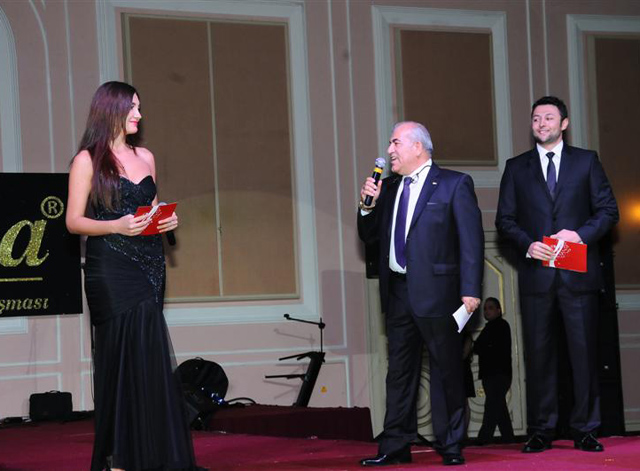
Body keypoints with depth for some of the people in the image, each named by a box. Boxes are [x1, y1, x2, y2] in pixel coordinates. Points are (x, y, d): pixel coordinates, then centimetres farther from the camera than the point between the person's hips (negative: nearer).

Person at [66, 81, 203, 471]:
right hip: (111, 267, -6)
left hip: (149, 265, 6)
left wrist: (167, 220, 3)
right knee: (133, 355, -9)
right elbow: (74, 221, -5)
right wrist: (117, 226, -20)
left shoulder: (145, 157, 15)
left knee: (142, 358, 3)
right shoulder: (88, 160, -2)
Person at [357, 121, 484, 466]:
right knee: (399, 371, 9)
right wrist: (368, 205, -1)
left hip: (436, 292, -6)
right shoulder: (388, 188, 14)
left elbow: (471, 240, -9)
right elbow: (369, 236, 18)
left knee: (446, 370, 1)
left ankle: (450, 447, 8)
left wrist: (470, 290, -15)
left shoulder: (454, 185, -4)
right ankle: (396, 447, 14)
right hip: (398, 292, 6)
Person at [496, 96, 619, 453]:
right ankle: (541, 430, 7)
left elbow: (608, 210, 6)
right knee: (539, 353, 2)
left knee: (584, 350, -2)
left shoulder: (586, 161, 9)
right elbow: (505, 219, 9)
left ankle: (586, 430, 4)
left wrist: (582, 233, -11)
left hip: (578, 274, -1)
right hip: (536, 274, 1)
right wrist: (528, 245, -9)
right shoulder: (517, 168, 12)